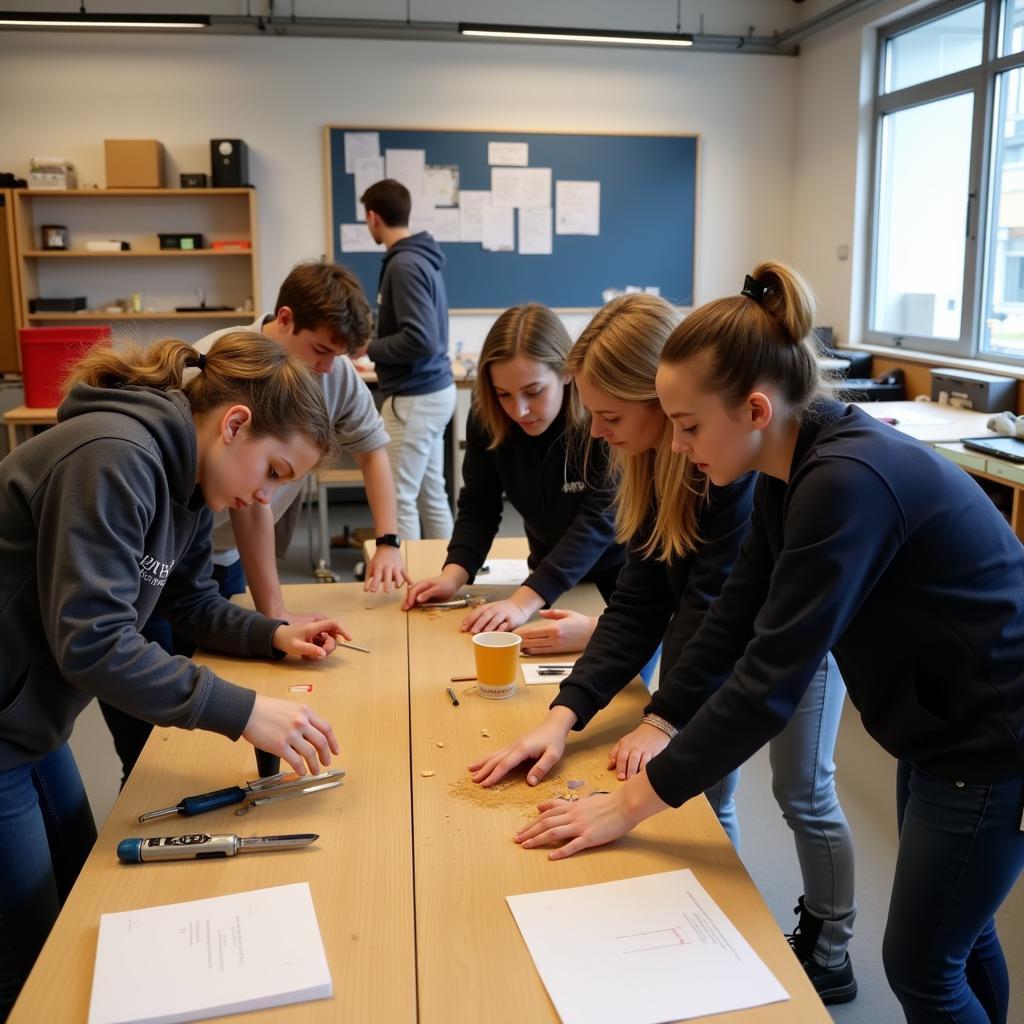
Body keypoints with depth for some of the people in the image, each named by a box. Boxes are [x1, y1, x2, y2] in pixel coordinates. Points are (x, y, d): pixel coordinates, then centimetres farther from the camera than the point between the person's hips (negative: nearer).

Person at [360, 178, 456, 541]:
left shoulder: (404, 265, -17)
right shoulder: (420, 257, 11)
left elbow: (420, 340, -25)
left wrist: (366, 347, -13)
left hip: (414, 397, -10)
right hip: (434, 390, 10)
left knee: (398, 498, -2)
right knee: (431, 494, 15)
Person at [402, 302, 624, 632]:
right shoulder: (486, 418, -13)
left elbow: (599, 520, -32)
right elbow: (478, 506, -7)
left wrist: (523, 602, -42)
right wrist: (453, 575, -26)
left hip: (624, 580, -4)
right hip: (553, 574, 4)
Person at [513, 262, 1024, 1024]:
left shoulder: (846, 481, -32)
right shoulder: (796, 467, -3)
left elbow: (772, 674, -32)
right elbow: (736, 615, 2)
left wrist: (635, 802, -26)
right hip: (944, 723, 9)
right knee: (954, 936, 24)